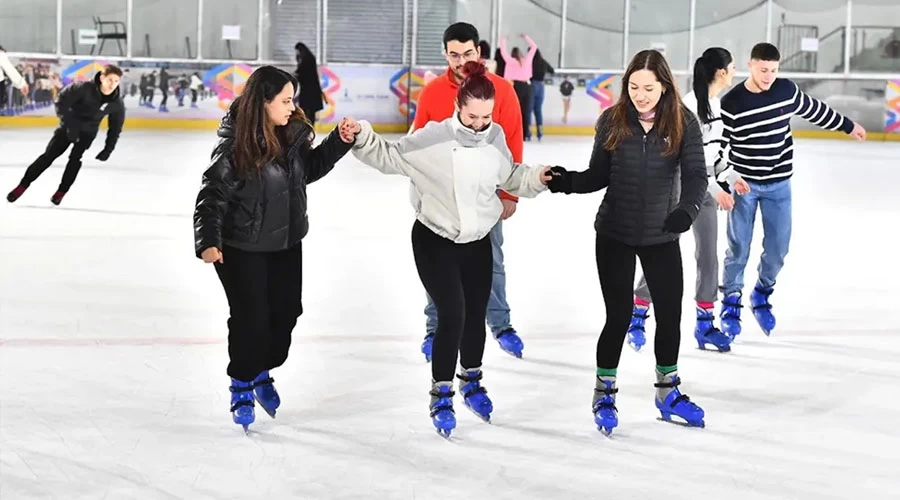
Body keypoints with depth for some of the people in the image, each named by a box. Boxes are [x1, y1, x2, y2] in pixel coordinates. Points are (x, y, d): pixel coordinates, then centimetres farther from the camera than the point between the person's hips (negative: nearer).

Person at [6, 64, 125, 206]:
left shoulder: (117, 103, -19)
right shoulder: (85, 88, -30)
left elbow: (116, 127, -5)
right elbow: (62, 101, -23)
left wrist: (108, 149, -8)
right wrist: (69, 123, -29)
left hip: (87, 132, 2)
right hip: (69, 126, -2)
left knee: (75, 158, -16)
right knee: (49, 155, -4)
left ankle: (61, 192, -2)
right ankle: (22, 186, 5)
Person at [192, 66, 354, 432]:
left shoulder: (293, 133, -4)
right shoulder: (235, 146, -23)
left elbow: (309, 168, 11)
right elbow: (213, 195, -20)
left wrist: (340, 142, -1)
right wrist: (208, 241, -29)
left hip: (286, 242, 6)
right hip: (241, 247, -6)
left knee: (286, 310, 11)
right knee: (251, 317, -1)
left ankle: (262, 372, 36)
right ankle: (241, 385, 22)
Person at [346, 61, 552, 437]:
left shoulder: (495, 137, -5)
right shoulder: (433, 138, -19)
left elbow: (510, 177, 11)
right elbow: (390, 157, -10)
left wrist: (538, 178, -5)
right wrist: (362, 137, -25)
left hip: (477, 241, 5)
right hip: (434, 241, -5)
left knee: (476, 314, 14)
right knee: (452, 315, -11)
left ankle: (471, 383, 39)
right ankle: (441, 396, 6)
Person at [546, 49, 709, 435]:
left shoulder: (683, 123, -9)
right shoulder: (612, 121, -7)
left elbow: (695, 175, -15)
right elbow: (599, 176, -2)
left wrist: (687, 208, -34)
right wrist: (568, 182, -20)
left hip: (661, 236, 1)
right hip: (615, 235, -1)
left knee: (670, 313, 10)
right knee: (619, 315, 0)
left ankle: (668, 392, 32)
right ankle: (604, 394, 20)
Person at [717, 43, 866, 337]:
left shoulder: (787, 90, -4)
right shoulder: (732, 102, -14)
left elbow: (814, 110, 14)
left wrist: (847, 126, 24)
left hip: (778, 185, 3)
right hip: (743, 183, -3)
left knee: (778, 248, 3)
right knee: (738, 248, -2)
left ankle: (762, 296, 28)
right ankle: (731, 302, 18)